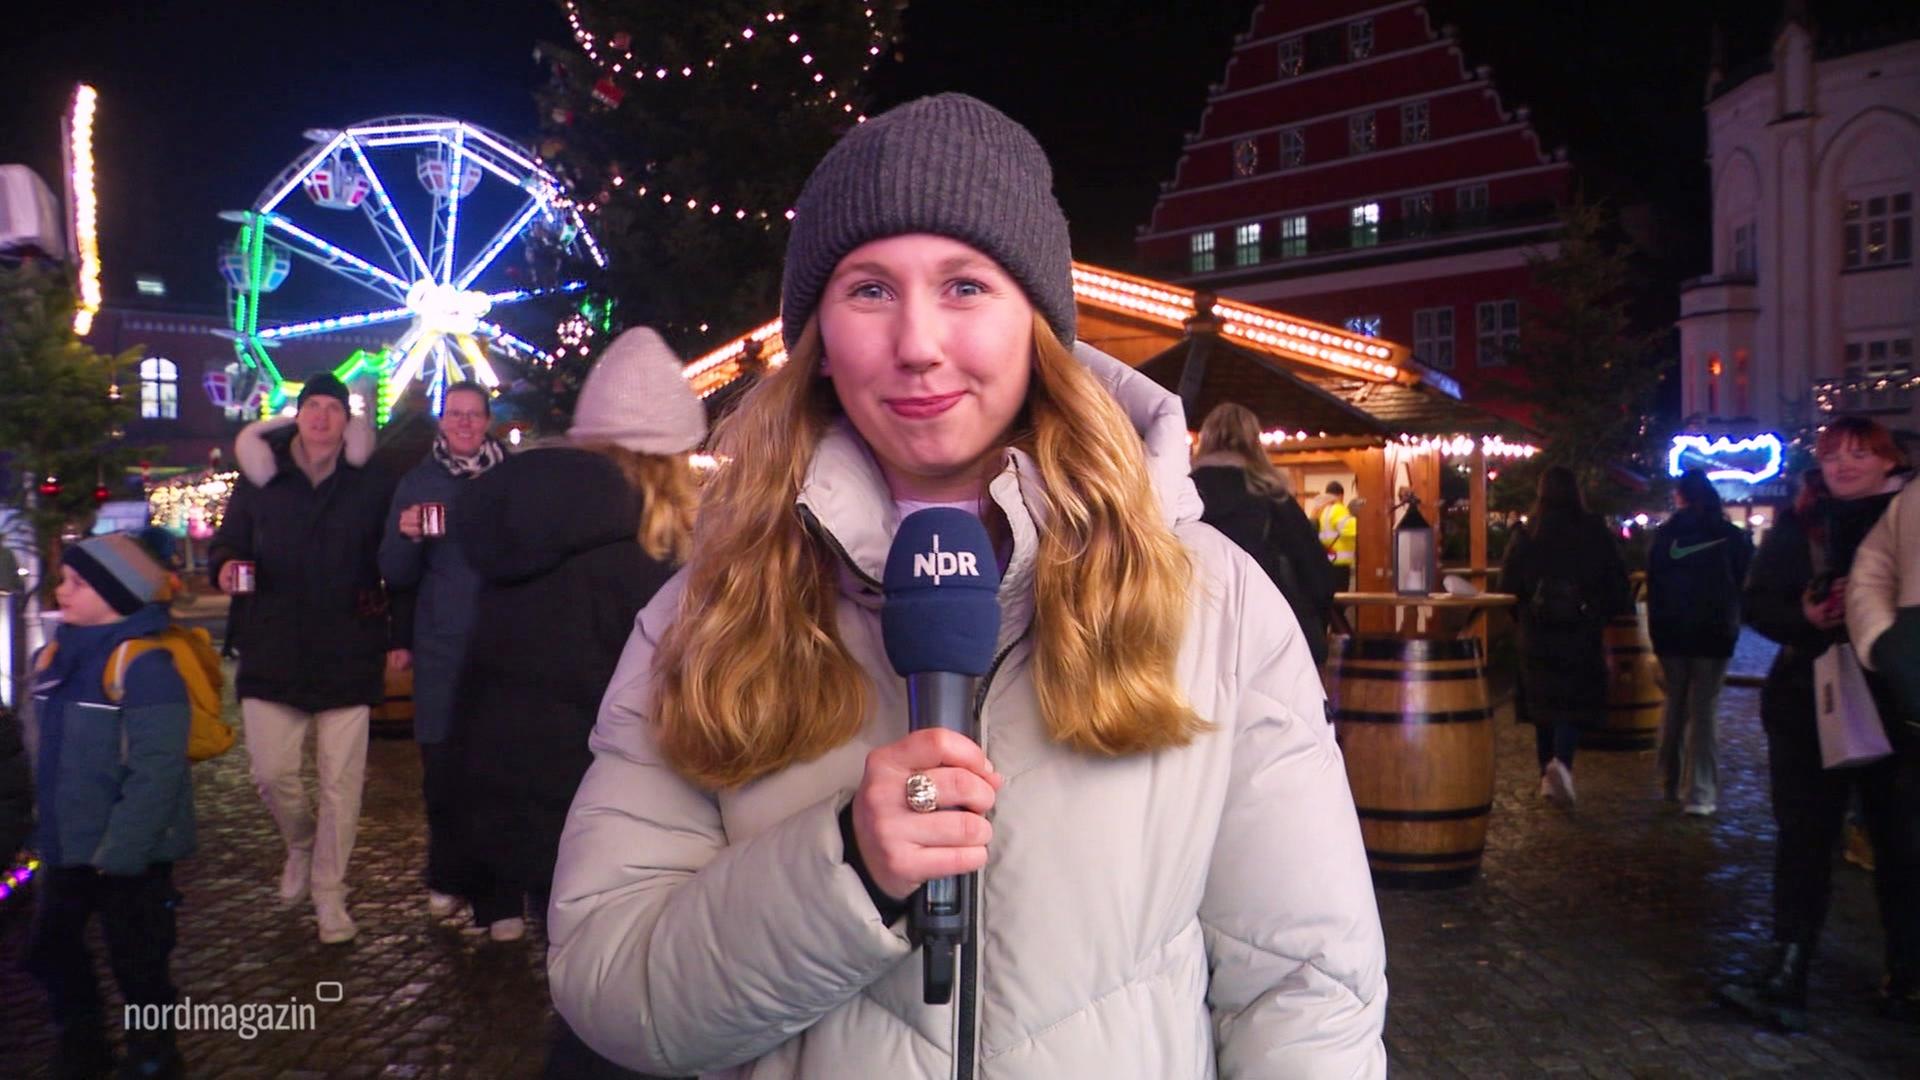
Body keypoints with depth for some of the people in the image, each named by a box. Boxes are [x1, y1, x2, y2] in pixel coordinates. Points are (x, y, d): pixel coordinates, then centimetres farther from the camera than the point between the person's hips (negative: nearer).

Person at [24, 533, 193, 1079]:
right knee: (48, 949, 21)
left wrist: (120, 850, -24)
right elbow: (44, 747, 17)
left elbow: (156, 771, -25)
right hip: (66, 847, 8)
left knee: (136, 963, 7)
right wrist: (48, 822, 13)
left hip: (129, 855, -8)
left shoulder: (144, 665, -22)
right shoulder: (55, 656, 5)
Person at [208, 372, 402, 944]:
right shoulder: (260, 478, 5)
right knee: (271, 773, 1)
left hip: (347, 654, -1)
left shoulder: (372, 485, 1)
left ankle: (328, 893, 17)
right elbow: (226, 543, 12)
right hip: (273, 651, 1)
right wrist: (226, 566, -9)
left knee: (341, 781, 2)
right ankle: (301, 845, 33)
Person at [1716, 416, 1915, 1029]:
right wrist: (1804, 619, -15)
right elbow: (1758, 603, 5)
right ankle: (1784, 982, -1)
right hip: (1810, 701, 1)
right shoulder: (1799, 526, 7)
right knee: (1802, 838, -1)